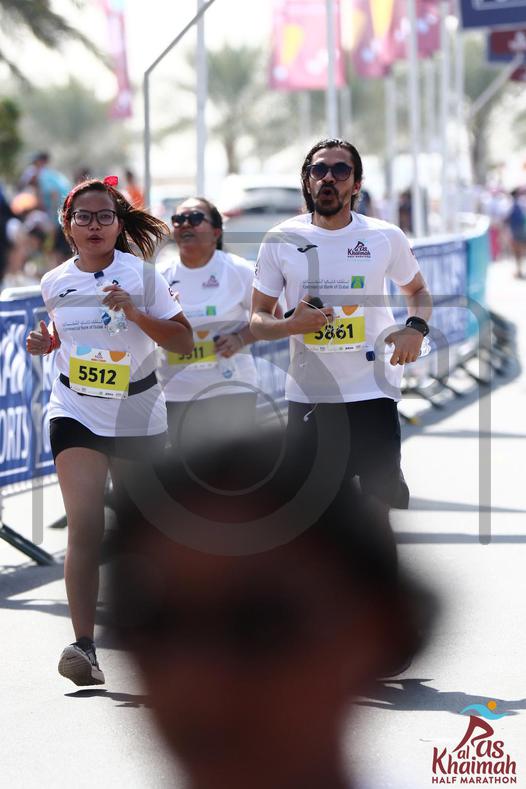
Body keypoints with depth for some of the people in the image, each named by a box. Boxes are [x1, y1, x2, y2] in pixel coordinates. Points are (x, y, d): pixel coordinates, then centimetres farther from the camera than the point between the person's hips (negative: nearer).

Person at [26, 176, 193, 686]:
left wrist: (134, 313, -21)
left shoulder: (140, 276, -7)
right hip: (76, 414, 0)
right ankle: (82, 645, -21)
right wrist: (44, 343, -1)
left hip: (138, 417, 0)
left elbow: (184, 342, -9)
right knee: (84, 527, -15)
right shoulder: (54, 283, 2)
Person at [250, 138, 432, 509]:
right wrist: (292, 324, -17)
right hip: (308, 396, 1)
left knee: (386, 495, -2)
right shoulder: (281, 241, 1)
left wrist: (416, 328, -4)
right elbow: (258, 320, 5)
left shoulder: (386, 237, 0)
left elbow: (417, 290, 17)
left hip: (373, 394, -1)